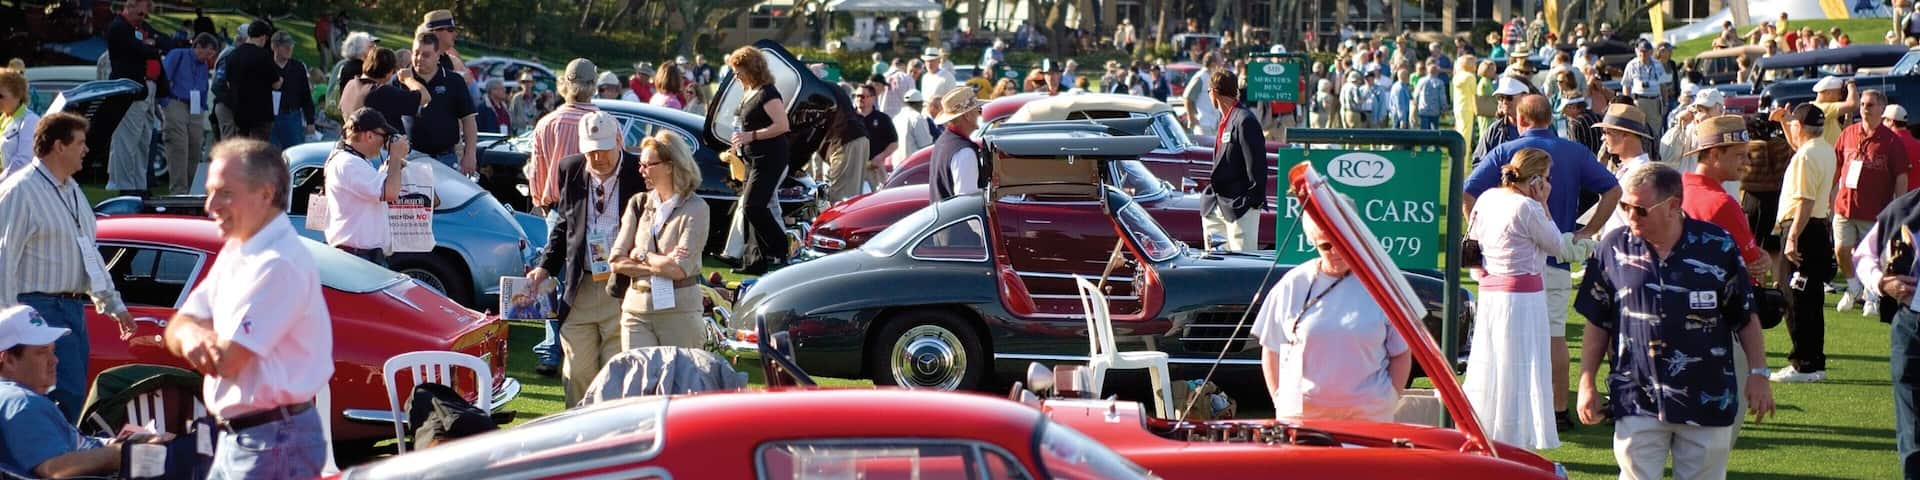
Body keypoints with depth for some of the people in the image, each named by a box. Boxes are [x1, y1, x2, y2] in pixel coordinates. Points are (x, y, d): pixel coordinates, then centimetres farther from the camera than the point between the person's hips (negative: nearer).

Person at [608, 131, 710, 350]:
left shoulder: (695, 209, -5)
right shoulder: (638, 204, 9)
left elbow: (680, 269, -15)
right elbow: (617, 262, 2)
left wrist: (641, 254, -3)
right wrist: (660, 264, -9)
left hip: (680, 310, -4)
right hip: (636, 310, 4)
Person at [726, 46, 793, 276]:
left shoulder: (767, 93, -15)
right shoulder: (749, 93, 15)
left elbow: (782, 125, -22)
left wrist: (751, 136, -24)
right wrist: (740, 144, 15)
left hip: (769, 159, -10)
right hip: (754, 159, 10)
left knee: (752, 207, -16)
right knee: (754, 208, 10)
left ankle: (780, 248, -5)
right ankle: (757, 259, 14)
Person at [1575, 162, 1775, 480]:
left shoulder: (1718, 247, -3)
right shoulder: (1614, 247, 1)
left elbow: (1745, 318, 5)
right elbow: (1597, 323, 9)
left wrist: (1758, 374, -1)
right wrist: (1587, 384, 6)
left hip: (1707, 402, 0)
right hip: (1637, 402, 1)